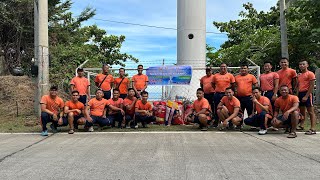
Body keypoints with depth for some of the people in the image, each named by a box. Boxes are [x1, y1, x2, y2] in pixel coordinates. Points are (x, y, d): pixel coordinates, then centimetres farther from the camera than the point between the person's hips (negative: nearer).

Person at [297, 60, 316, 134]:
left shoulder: (310, 74, -5)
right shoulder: (299, 75, 17)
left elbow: (312, 86, -12)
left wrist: (306, 96, -19)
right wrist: (297, 95, 7)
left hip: (307, 94, -7)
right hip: (300, 94, 7)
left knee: (310, 111, -6)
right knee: (302, 111, 13)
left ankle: (313, 129, -6)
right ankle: (301, 126, 21)